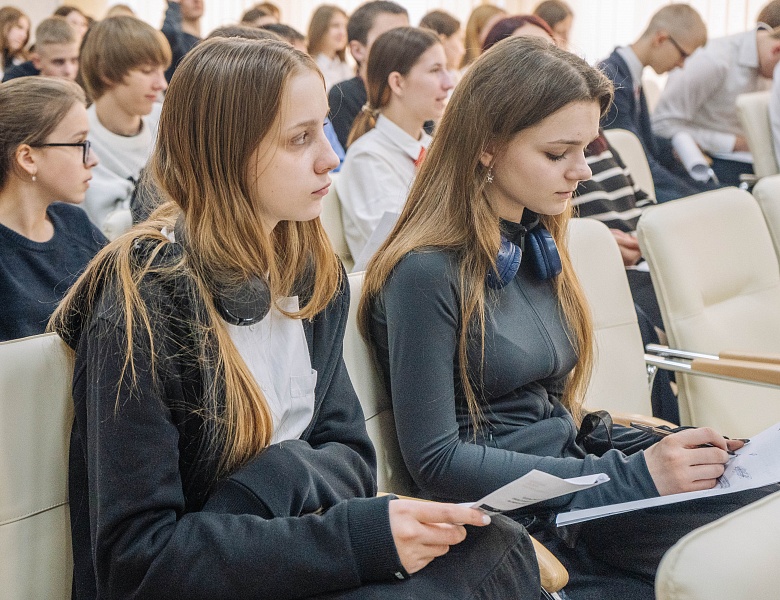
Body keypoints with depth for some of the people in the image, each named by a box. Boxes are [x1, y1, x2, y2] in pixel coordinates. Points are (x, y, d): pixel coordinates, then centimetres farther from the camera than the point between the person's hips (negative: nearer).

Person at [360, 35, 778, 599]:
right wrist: (627, 477, -18)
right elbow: (436, 461, -15)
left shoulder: (539, 245, 11)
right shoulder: (427, 273, -13)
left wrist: (666, 453, -3)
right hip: (509, 512, -8)